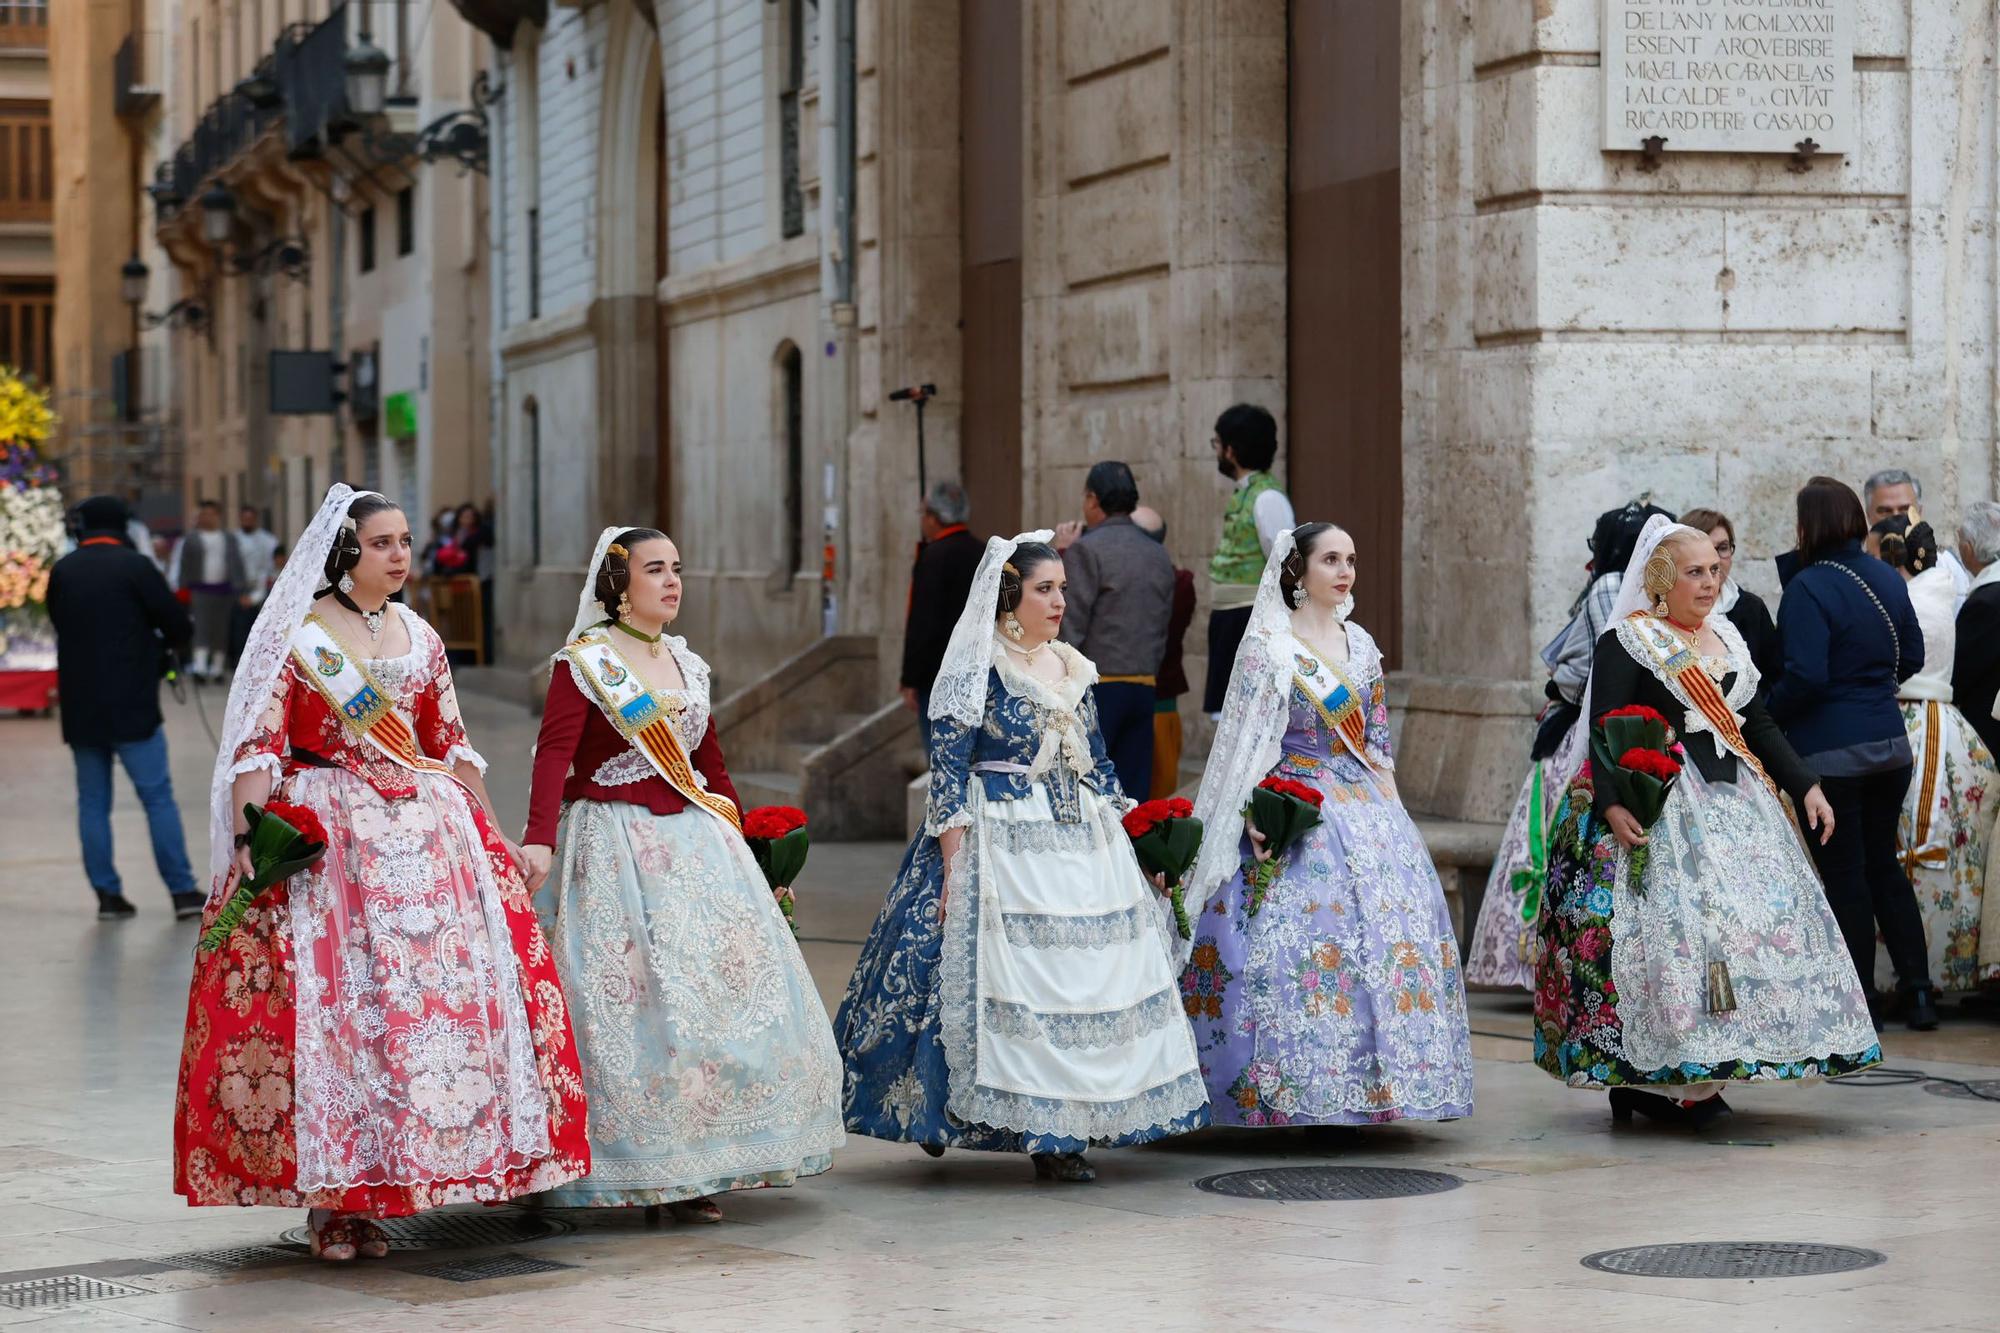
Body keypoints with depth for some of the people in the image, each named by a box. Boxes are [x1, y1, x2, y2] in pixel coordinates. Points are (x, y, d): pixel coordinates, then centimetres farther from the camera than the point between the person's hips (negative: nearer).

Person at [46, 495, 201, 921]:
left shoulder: (61, 571, 5)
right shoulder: (134, 566, -9)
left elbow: (60, 625, 15)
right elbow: (177, 625, -8)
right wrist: (158, 642, 14)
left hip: (79, 707, 4)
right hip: (131, 706, -4)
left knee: (92, 801, 10)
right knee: (158, 797, 1)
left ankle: (107, 894, 8)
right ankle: (182, 891, 0)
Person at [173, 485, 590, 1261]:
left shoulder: (420, 637, 14)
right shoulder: (296, 635, 0)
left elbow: (452, 748, 19)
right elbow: (259, 745, -6)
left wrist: (491, 837, 17)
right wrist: (248, 838, -17)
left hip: (423, 832, 5)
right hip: (323, 834, -5)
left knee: (446, 988, -3)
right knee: (325, 1001, -9)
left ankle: (375, 1192, 6)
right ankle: (327, 1199, -1)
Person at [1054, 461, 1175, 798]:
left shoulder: (1087, 550, -8)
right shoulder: (1159, 556, 13)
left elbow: (1069, 625, -12)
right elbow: (1163, 624, 16)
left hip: (1096, 687, -6)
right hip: (1145, 688, 6)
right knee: (1134, 793, 6)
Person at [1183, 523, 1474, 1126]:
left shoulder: (1360, 645, 13)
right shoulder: (1267, 646, -5)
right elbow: (1249, 741, -9)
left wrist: (1391, 809, 9)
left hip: (1367, 810, 6)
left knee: (1386, 926, 1)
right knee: (1294, 933, -15)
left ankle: (1368, 1081, 9)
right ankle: (1293, 1090, -9)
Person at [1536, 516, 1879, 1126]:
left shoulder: (1726, 637, 16)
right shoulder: (1626, 641, -5)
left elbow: (1758, 723, 20)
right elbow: (1603, 733, -12)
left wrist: (1806, 786, 11)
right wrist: (1611, 805, -25)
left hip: (1735, 799, 7)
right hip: (1659, 810, -7)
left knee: (1758, 917, 2)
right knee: (1673, 925, -15)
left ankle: (1694, 1081, 7)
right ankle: (1643, 1080, -9)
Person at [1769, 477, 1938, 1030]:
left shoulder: (1808, 588, -16)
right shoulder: (1888, 579, 5)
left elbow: (1805, 676, -23)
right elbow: (1912, 658, 13)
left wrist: (1767, 716, -8)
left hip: (1829, 750, -6)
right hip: (1890, 743, 6)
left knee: (1843, 872, 3)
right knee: (1884, 862, 16)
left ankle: (1861, 999, 8)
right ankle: (1918, 990, 13)